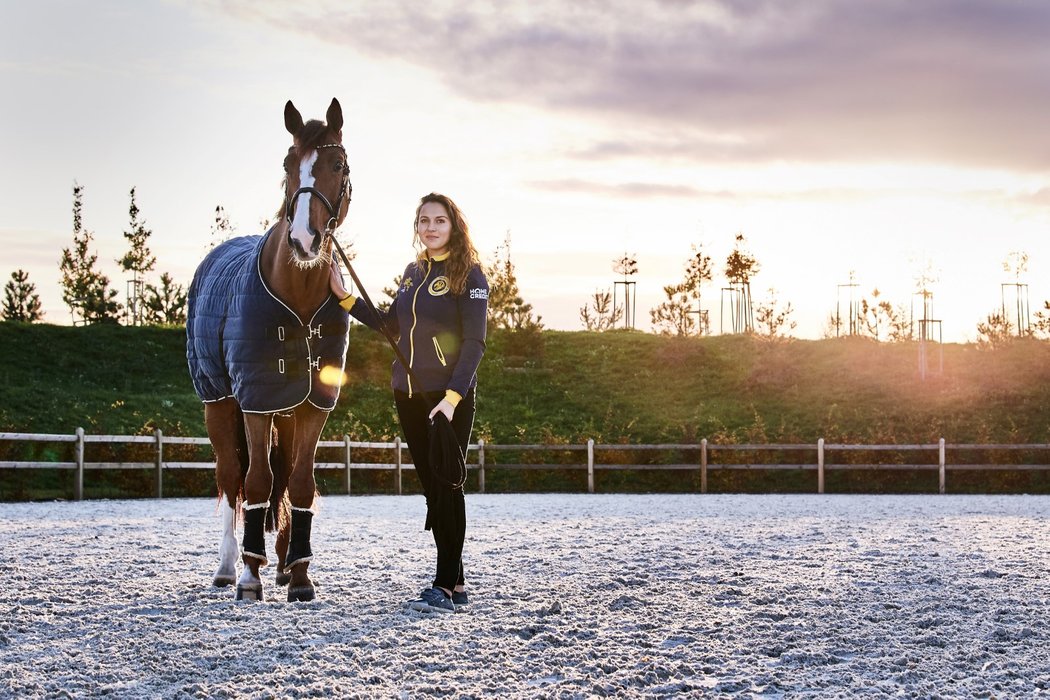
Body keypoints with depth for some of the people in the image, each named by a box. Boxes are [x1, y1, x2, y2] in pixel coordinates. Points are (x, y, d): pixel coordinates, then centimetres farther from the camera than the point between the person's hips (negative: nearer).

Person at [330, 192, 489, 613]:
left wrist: (453, 396, -21)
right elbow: (392, 327, 18)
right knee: (432, 488, 9)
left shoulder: (469, 275, -7)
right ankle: (456, 583, 16)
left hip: (450, 397, -7)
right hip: (408, 395, 7)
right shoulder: (413, 272, 13)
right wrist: (344, 297, 12)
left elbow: (474, 343, -12)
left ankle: (445, 588, -7)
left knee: (446, 485, -9)